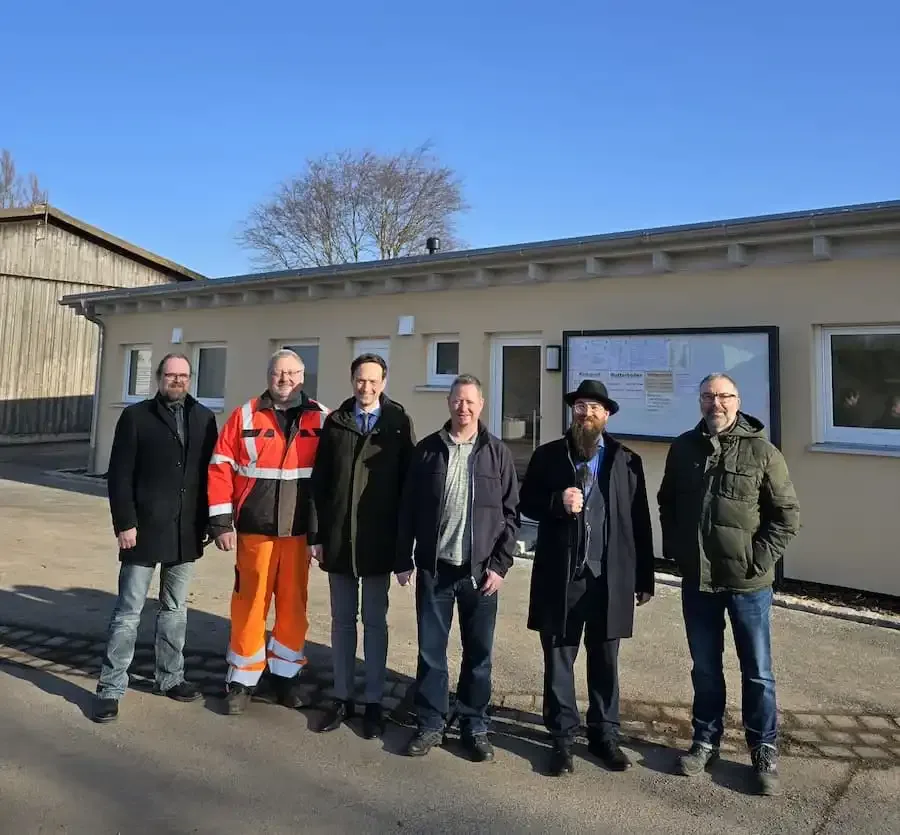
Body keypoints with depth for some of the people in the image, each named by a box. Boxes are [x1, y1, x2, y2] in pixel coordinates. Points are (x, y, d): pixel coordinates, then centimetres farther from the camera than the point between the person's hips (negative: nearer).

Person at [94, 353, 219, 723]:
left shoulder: (203, 418, 6)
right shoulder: (136, 416, -1)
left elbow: (210, 471, 8)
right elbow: (119, 475, -5)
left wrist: (208, 521, 4)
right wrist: (124, 523, -11)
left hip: (186, 532, 3)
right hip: (144, 529, -3)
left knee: (175, 608, 15)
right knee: (128, 610, 4)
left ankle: (170, 677, 28)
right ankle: (111, 687, 15)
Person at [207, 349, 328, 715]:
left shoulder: (321, 419, 1)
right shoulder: (245, 416, 0)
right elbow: (220, 469, -2)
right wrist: (221, 521, -7)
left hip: (299, 531, 1)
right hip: (254, 529, -1)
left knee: (293, 606, 10)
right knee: (249, 605, 6)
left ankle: (284, 674, 28)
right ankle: (242, 680, 22)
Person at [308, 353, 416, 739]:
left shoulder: (399, 423, -2)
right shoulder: (335, 422, 5)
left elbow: (408, 483, -3)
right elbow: (319, 481, 4)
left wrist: (404, 538, -7)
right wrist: (317, 533, 0)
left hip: (378, 540, -2)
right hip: (338, 537, 2)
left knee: (375, 621, 9)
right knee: (342, 619, 13)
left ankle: (374, 701, 21)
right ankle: (342, 696, 26)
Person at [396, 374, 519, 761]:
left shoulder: (498, 452, 0)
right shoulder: (427, 449, 2)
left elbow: (511, 513, 1)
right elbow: (408, 508, 4)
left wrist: (499, 565, -5)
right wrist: (403, 560, 2)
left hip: (480, 570, 0)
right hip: (434, 567, 1)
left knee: (479, 652, 10)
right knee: (430, 649, 9)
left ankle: (475, 725, 26)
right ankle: (430, 723, 25)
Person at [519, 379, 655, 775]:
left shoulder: (627, 461, 5)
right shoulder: (548, 455, 4)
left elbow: (640, 523, 4)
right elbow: (526, 504, 4)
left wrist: (644, 579, 2)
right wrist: (557, 502, -16)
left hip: (609, 579, 1)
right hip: (559, 578, 0)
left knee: (604, 661, 14)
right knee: (558, 660, 8)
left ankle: (604, 734, 30)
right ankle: (562, 736, 23)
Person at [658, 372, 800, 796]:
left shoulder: (762, 451, -6)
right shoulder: (683, 447, 3)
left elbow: (787, 513, -4)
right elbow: (666, 503, 12)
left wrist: (760, 559, -11)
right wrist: (674, 549, 4)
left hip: (747, 581, -2)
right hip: (697, 579, 3)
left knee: (757, 671, 10)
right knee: (704, 668, 15)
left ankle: (764, 752, 28)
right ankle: (705, 741, 31)